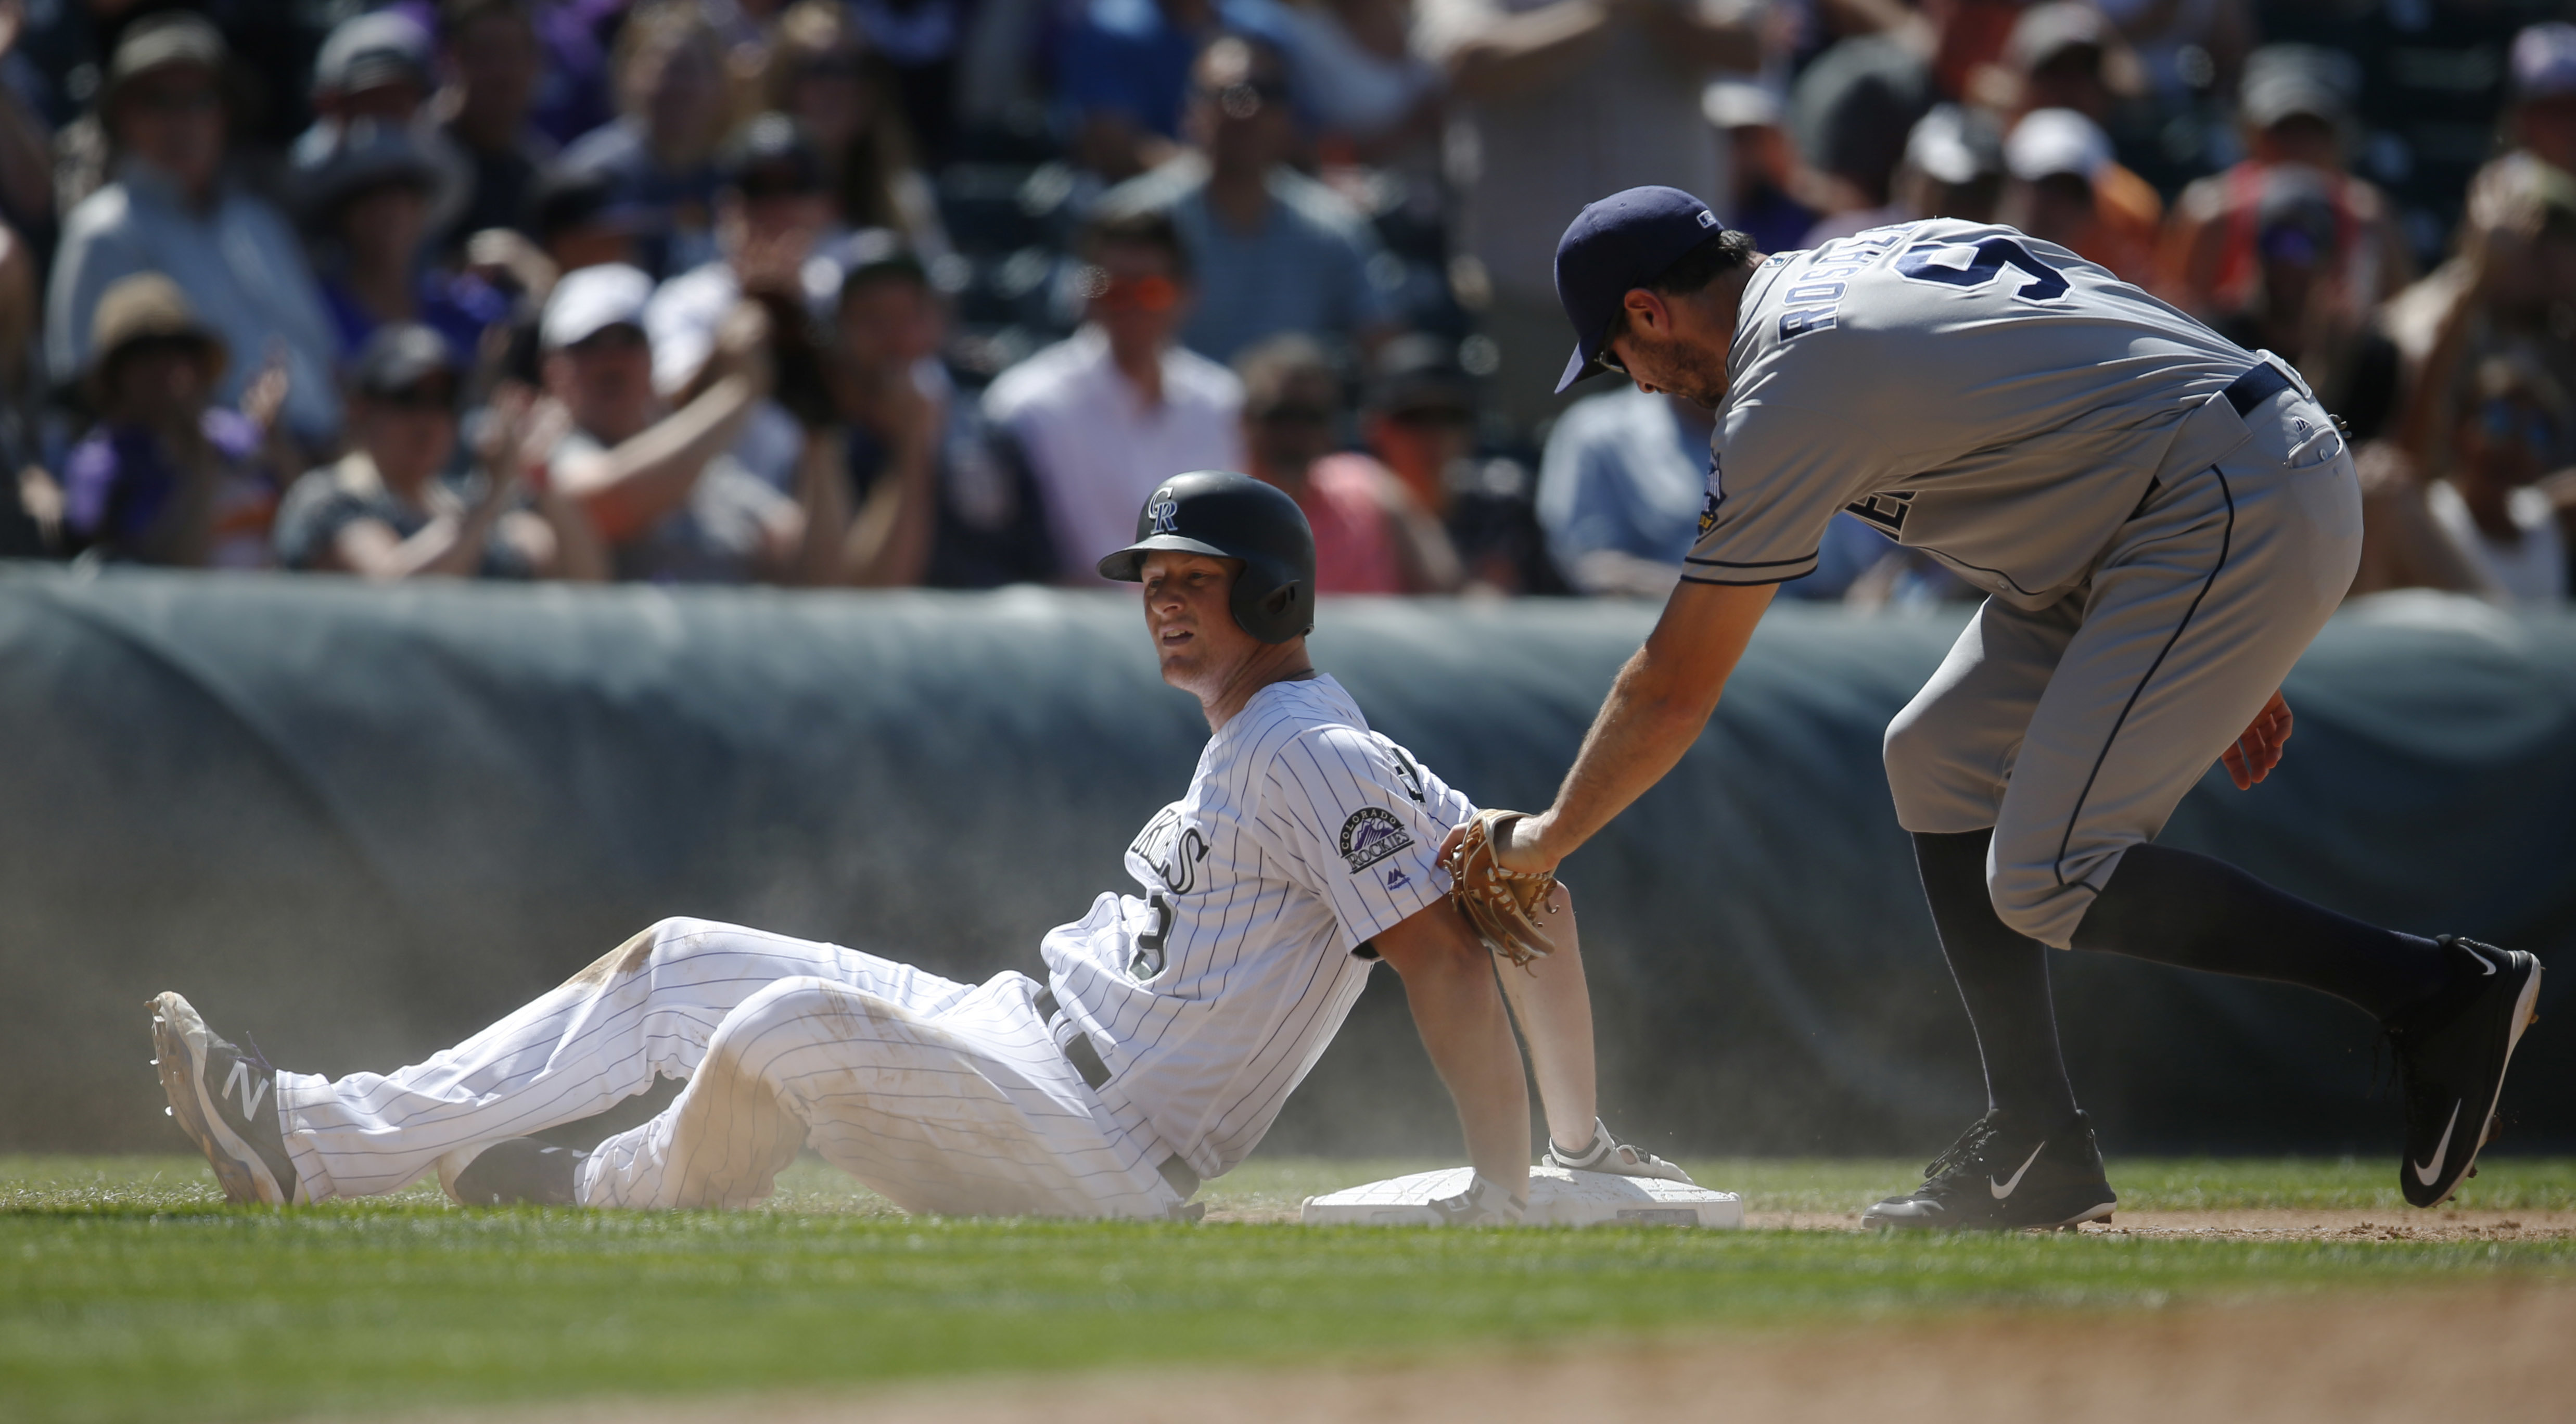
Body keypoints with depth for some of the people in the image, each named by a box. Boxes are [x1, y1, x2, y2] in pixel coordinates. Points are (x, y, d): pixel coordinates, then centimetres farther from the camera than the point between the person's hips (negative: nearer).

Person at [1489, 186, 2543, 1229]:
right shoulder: (1881, 259, 17)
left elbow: (1674, 691, -6)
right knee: (1938, 761, 13)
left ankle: (2436, 992, -13)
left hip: (2244, 514, -11)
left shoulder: (1785, 389, -11)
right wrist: (2219, 656, 23)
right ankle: (2037, 1148, 11)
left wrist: (1544, 841, 10)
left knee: (2048, 881, -14)